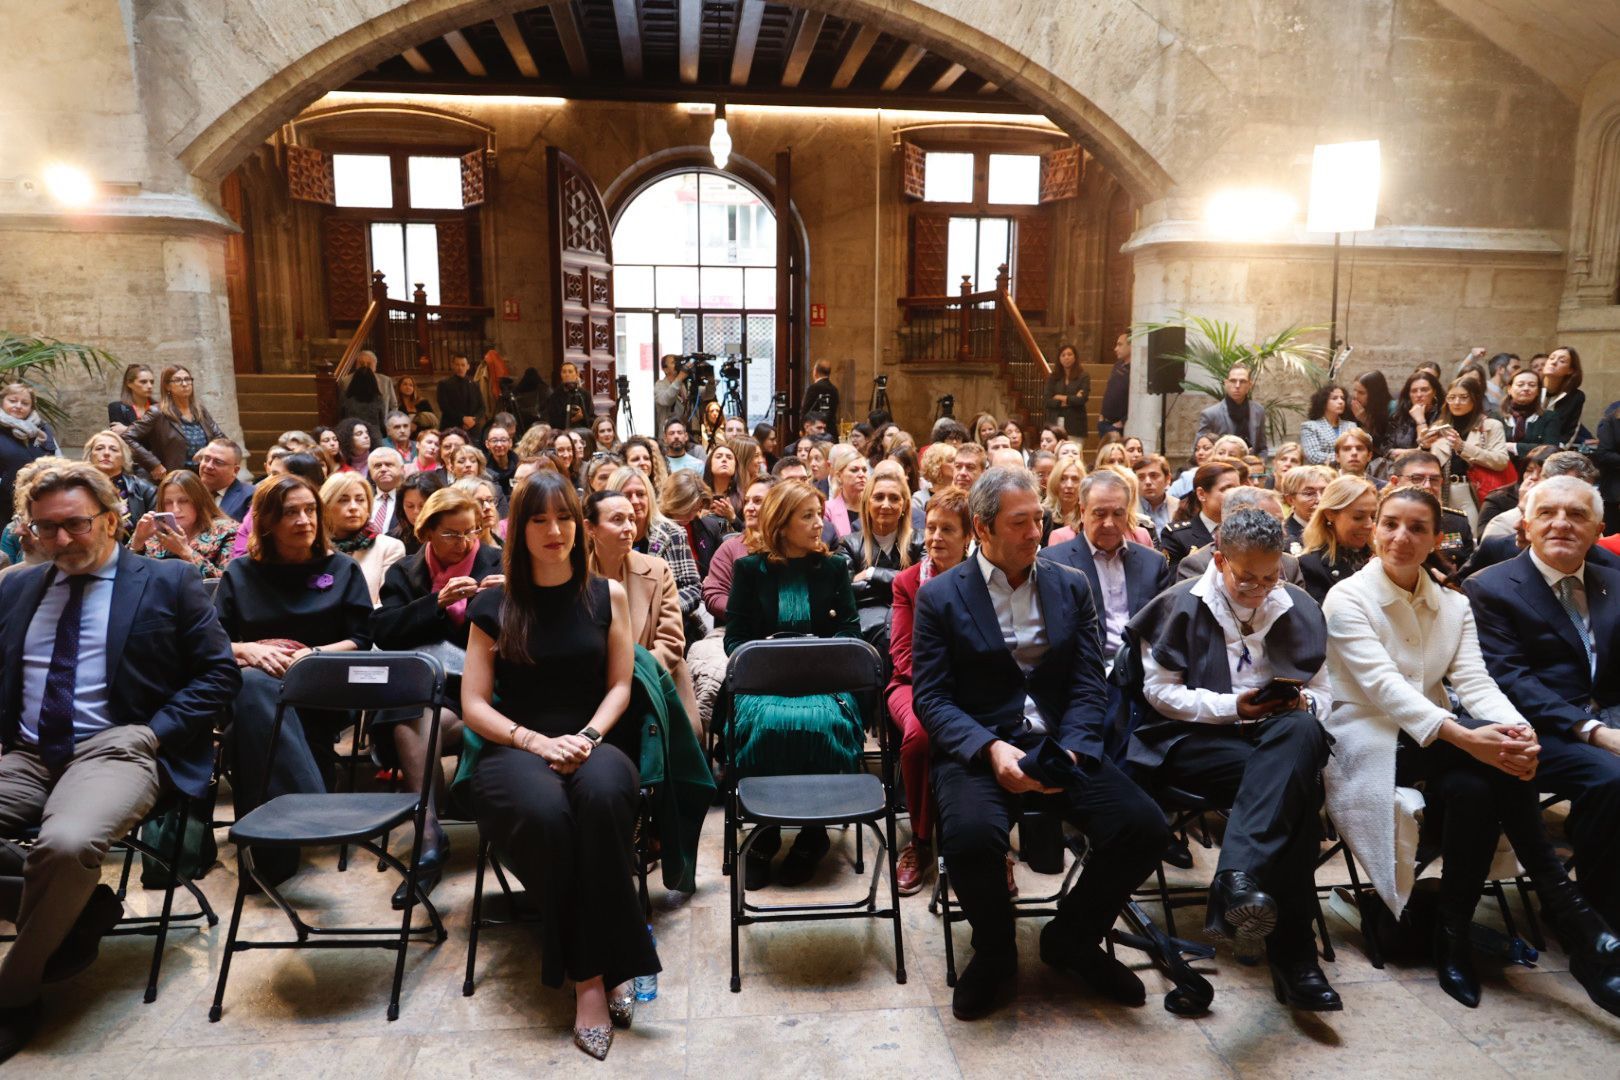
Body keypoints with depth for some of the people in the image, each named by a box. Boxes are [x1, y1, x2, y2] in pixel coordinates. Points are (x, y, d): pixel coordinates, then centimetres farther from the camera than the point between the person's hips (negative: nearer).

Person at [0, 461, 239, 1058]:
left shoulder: (169, 582, 4)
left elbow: (218, 672, 1)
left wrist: (154, 732, -11)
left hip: (115, 752, -5)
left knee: (66, 844, -34)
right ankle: (77, 912, 0)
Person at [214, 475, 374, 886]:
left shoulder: (342, 569, 17)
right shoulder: (240, 573, 20)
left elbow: (360, 641, 8)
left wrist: (314, 654, -10)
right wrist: (249, 650, -9)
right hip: (253, 678, 1)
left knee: (253, 697, -37)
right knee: (251, 685, -39)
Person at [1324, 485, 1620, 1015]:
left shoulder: (1453, 605, 11)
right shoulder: (1347, 598, -7)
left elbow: (1474, 681, -4)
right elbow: (1382, 685, -21)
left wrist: (1517, 730, -27)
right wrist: (1461, 735, -36)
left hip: (1437, 741, 5)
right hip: (1369, 744, -5)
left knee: (1474, 788, -32)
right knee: (1492, 762, -30)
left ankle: (1454, 933, -17)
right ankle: (1567, 913, -23)